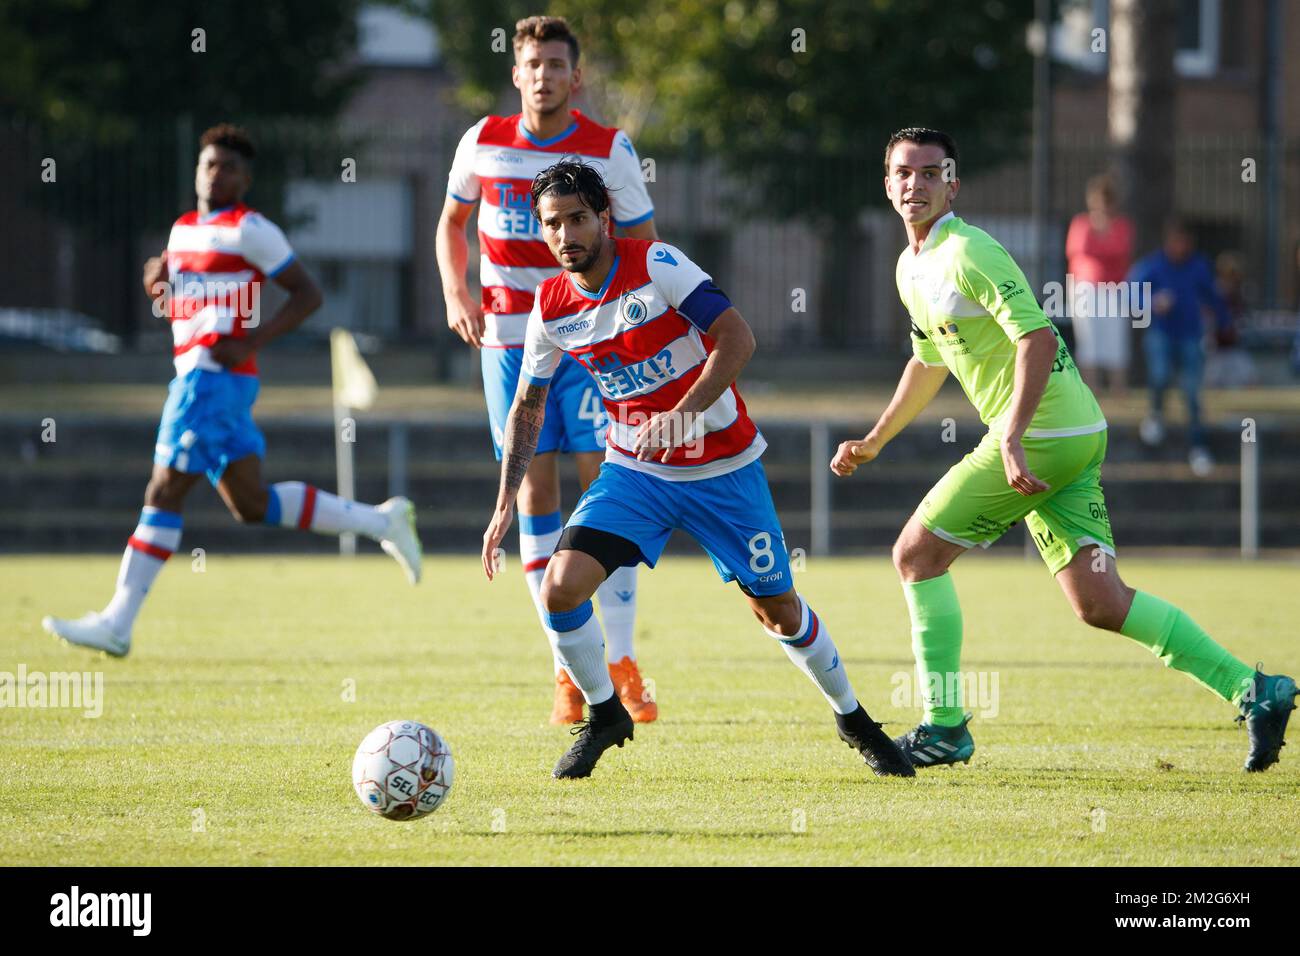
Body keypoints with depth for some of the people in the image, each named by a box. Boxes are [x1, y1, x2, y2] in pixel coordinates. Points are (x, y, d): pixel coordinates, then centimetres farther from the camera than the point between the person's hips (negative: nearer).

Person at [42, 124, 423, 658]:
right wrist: (157, 281, 8)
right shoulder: (183, 229, 19)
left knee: (164, 493, -10)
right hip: (192, 374, 9)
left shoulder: (250, 230, -6)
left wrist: (251, 342, -16)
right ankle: (380, 522, 20)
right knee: (252, 504, 10)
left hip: (215, 376, -9)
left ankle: (116, 624, -9)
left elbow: (308, 294, -7)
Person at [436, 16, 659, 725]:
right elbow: (452, 221, 17)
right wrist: (456, 295, 1)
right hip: (508, 336, 2)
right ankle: (569, 668, 4)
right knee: (534, 492, -1)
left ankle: (619, 660, -1)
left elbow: (644, 250, 2)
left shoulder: (609, 151, -5)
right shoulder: (483, 144, 2)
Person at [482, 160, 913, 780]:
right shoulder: (551, 308, -4)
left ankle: (852, 718, 30)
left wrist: (683, 415, -36)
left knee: (779, 612, 5)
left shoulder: (655, 265, -18)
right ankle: (603, 716, 8)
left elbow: (738, 338, -23)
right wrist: (504, 504, 2)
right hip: (633, 470, 3)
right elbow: (527, 406, 9)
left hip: (722, 467, -3)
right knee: (560, 589, -16)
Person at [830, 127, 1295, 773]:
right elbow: (929, 363, 33)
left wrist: (1011, 437, -30)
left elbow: (1038, 337, -22)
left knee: (916, 554, -2)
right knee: (1099, 603, 2)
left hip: (1041, 435, -9)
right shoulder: (912, 267, 17)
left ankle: (944, 728, 3)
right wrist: (873, 442, 36)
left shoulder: (968, 253, -13)